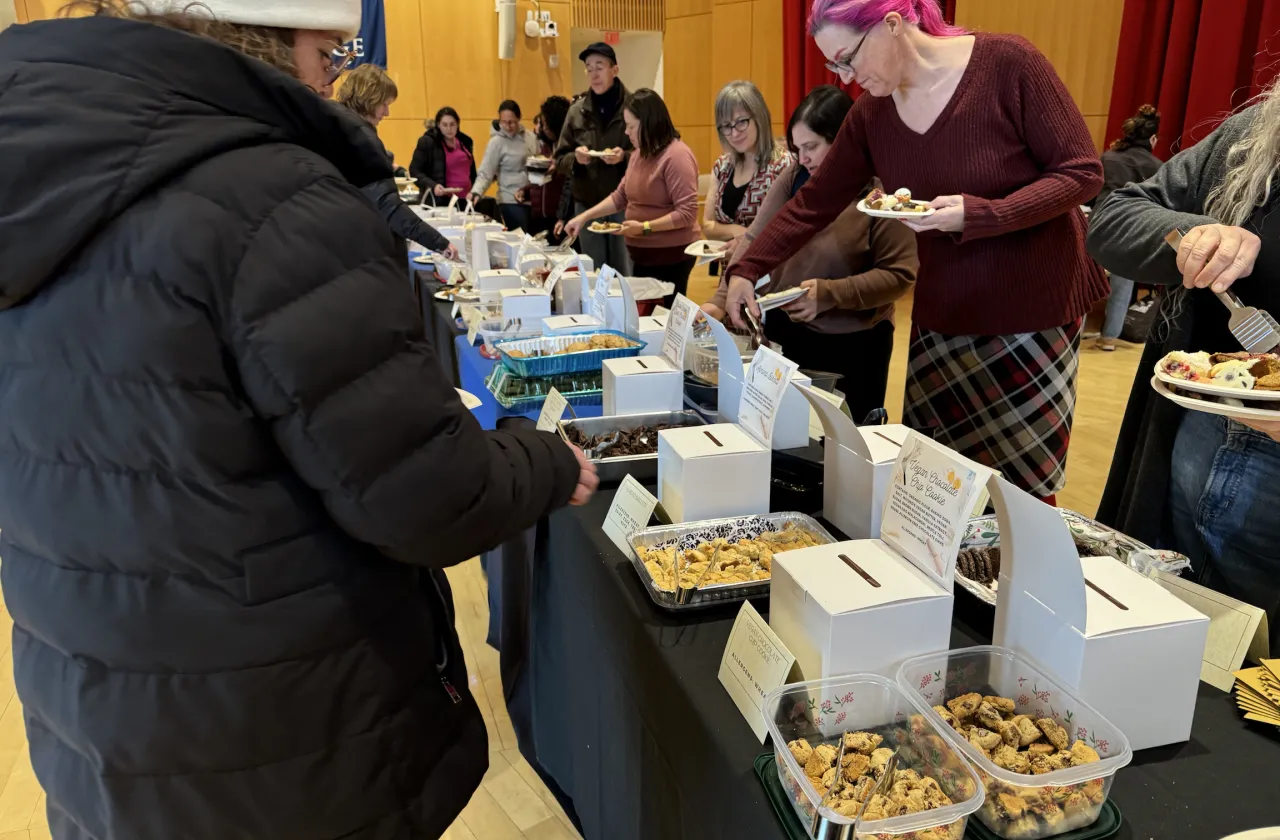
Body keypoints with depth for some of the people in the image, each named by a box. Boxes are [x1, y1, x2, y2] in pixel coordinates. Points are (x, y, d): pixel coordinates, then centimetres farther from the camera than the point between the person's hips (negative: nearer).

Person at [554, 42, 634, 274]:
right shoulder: (577, 110, 7)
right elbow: (560, 159, 10)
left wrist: (625, 157, -20)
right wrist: (575, 158, -12)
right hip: (586, 205, 3)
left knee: (625, 274, 3)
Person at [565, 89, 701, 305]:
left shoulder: (677, 155, -18)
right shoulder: (639, 154, 10)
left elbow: (687, 213, -22)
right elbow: (621, 196, 16)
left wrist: (644, 227, -24)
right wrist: (584, 217, 7)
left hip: (671, 256, -8)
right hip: (643, 254, 8)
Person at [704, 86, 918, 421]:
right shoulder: (793, 177, 1)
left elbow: (899, 273, -16)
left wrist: (829, 293, -26)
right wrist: (721, 300, -13)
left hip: (852, 345, -4)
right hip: (784, 333, 5)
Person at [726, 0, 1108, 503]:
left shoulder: (1006, 62, -14)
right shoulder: (871, 114, 1)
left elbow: (1082, 173, -12)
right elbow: (814, 204, 6)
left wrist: (978, 214, -25)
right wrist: (747, 270, -1)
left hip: (1034, 307, -4)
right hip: (942, 316, 4)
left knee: (1020, 483, 1)